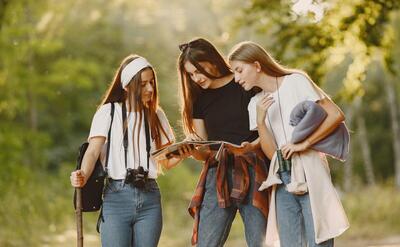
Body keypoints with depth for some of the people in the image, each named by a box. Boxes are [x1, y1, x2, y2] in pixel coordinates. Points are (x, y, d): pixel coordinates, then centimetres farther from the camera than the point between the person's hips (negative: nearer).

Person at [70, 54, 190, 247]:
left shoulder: (156, 115, 14)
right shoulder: (109, 112, 2)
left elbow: (166, 161, 12)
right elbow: (93, 151, -8)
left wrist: (183, 152, -10)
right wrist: (83, 176, -28)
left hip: (149, 197, 3)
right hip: (117, 196, -3)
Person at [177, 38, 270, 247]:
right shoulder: (199, 100, 14)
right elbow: (204, 154, 15)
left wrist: (251, 147, -20)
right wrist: (192, 148, -7)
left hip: (252, 174, -4)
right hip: (217, 176, 4)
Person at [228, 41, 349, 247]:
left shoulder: (296, 82, 1)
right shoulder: (256, 104, 14)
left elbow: (336, 115, -7)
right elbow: (271, 152, 4)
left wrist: (304, 143, -12)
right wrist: (260, 120, -9)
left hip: (310, 177, -5)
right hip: (282, 181, 5)